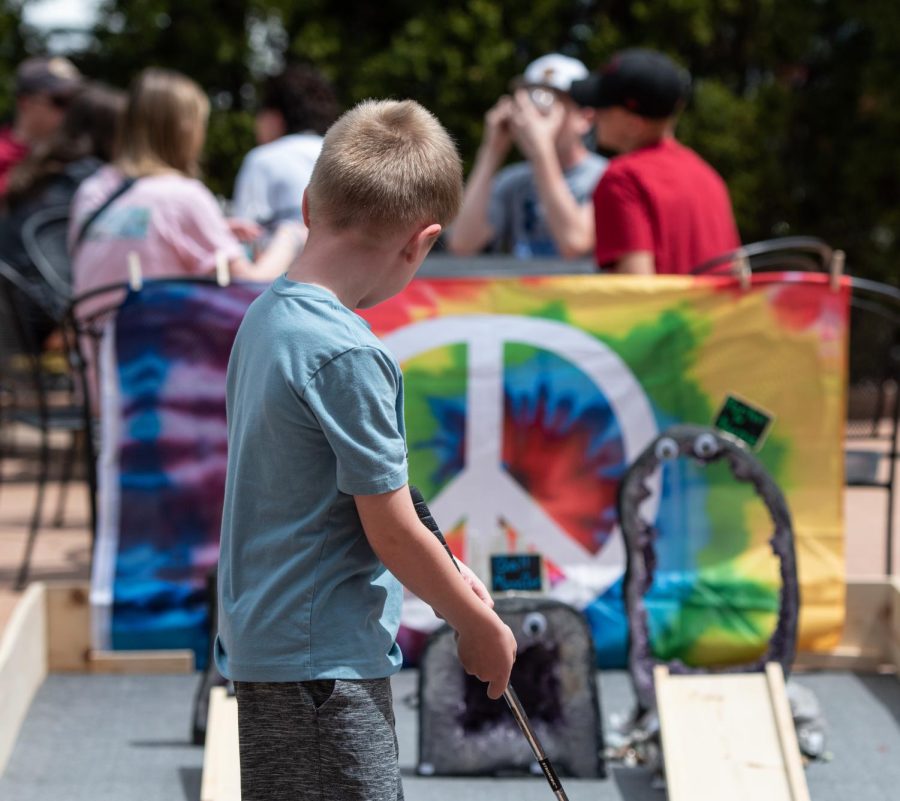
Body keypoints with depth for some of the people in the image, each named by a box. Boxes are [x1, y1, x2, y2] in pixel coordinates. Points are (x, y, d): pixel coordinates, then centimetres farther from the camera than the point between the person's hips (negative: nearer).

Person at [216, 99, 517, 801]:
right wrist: (482, 628, -1)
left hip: (262, 641, 10)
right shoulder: (350, 355, -21)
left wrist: (442, 576, 15)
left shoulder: (265, 317, 6)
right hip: (325, 662, -10)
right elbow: (392, 531, -16)